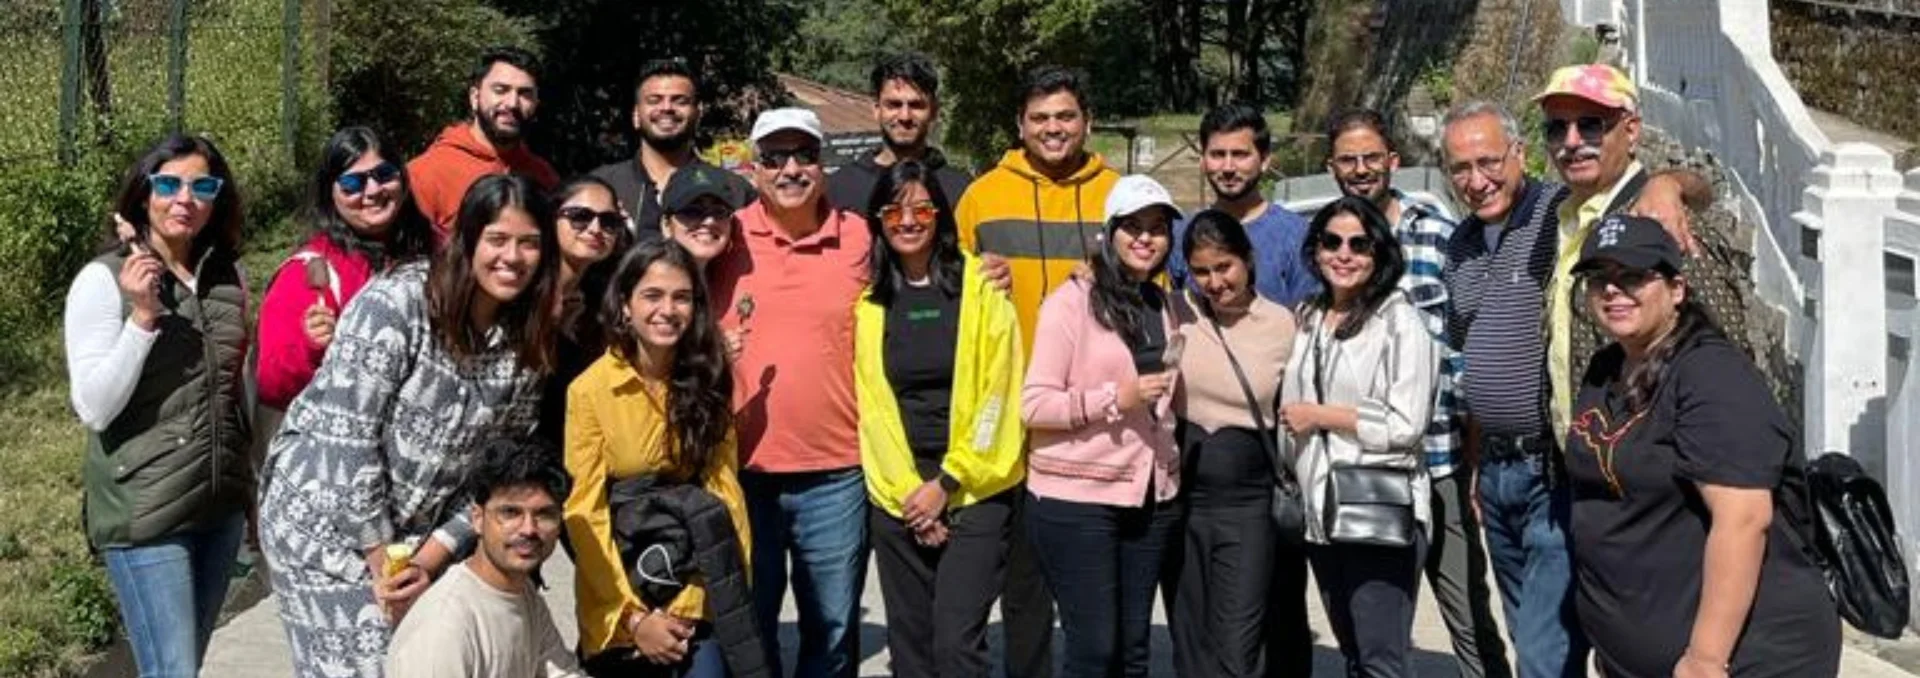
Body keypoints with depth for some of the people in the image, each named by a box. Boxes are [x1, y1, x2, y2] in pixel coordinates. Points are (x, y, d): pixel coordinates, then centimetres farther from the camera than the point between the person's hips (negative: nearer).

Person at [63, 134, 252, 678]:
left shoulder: (228, 275, 7)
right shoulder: (103, 280, -9)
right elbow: (93, 408, -15)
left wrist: (259, 485, 20)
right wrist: (142, 317, -23)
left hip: (222, 504, 6)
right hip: (144, 514, -5)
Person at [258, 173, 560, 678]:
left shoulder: (528, 345, -2)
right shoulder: (394, 304, -18)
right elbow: (347, 441, -19)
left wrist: (428, 560, -9)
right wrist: (384, 563, -15)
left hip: (419, 538, 5)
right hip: (324, 519, -5)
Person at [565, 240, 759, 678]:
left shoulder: (707, 381, 1)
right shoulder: (589, 389, -12)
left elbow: (724, 485, -1)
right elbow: (584, 514, -10)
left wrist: (740, 589, -10)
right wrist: (633, 615, -14)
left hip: (699, 592, 2)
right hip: (618, 600, -2)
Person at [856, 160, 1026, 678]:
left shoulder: (981, 286, -2)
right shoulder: (867, 298, 6)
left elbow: (999, 394, -6)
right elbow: (870, 402, 3)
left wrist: (947, 484, -9)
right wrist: (905, 488, -5)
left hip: (974, 489, -3)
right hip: (896, 494, 3)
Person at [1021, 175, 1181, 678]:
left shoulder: (1166, 308, 14)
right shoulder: (1071, 301, -7)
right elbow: (1033, 405, -13)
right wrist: (1115, 399, -19)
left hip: (1151, 497, 6)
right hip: (1076, 497, -6)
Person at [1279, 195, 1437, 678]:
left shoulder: (1400, 322, -7)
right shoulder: (1307, 321, 14)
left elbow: (1405, 426, -13)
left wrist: (1320, 415, -9)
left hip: (1382, 513, -7)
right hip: (1322, 511, 7)